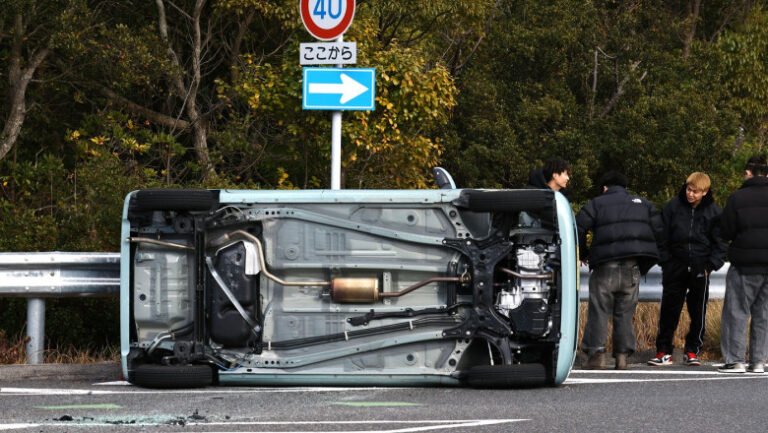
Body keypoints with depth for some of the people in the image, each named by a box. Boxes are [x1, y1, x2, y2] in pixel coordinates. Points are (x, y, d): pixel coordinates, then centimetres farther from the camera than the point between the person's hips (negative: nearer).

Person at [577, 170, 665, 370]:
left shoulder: (596, 204, 8)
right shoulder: (643, 204, 18)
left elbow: (578, 228, -3)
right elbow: (659, 231, 11)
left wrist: (583, 253, 12)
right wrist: (650, 255, 18)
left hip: (606, 264, -3)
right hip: (632, 268, 3)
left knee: (599, 309, 1)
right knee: (625, 311, 10)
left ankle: (596, 351, -11)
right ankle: (623, 354, 3)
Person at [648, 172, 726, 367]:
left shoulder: (714, 212, 1)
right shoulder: (673, 207, 1)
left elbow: (720, 242, 5)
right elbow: (662, 235, 5)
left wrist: (711, 265, -6)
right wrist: (664, 262, -2)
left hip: (700, 269, 0)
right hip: (675, 267, 0)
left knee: (698, 311, 6)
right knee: (669, 309, 0)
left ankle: (692, 351, 17)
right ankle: (663, 351, 6)